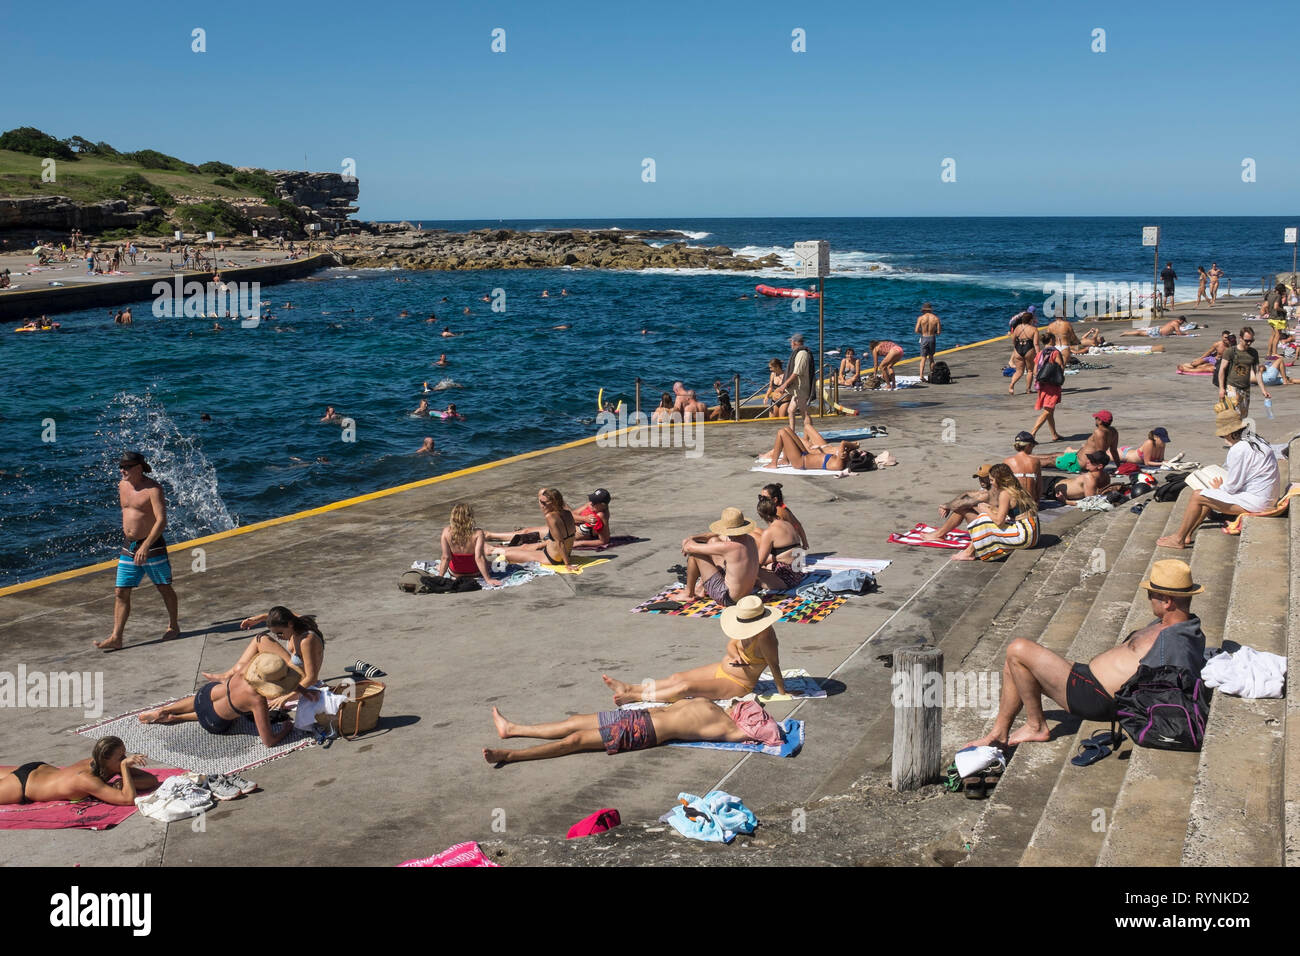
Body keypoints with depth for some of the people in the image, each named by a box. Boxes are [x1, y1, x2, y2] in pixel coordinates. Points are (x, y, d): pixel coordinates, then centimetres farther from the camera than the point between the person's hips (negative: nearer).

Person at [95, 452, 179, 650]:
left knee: (164, 588, 9)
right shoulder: (122, 486, 7)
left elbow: (162, 520, -24)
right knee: (121, 592, 0)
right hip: (129, 548, 6)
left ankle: (173, 626, 27)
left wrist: (146, 546, -33)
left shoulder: (153, 489, -15)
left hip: (152, 546, -6)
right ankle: (116, 638, 0)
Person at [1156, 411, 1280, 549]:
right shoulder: (1258, 441, 10)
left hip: (1255, 501, -10)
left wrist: (1219, 487, 9)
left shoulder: (1238, 450, -20)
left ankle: (1178, 538, 5)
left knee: (1198, 497, -6)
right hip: (1268, 499, 10)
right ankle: (1187, 535, 23)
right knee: (1211, 496, 21)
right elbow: (1277, 477, 19)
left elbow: (1232, 487, -15)